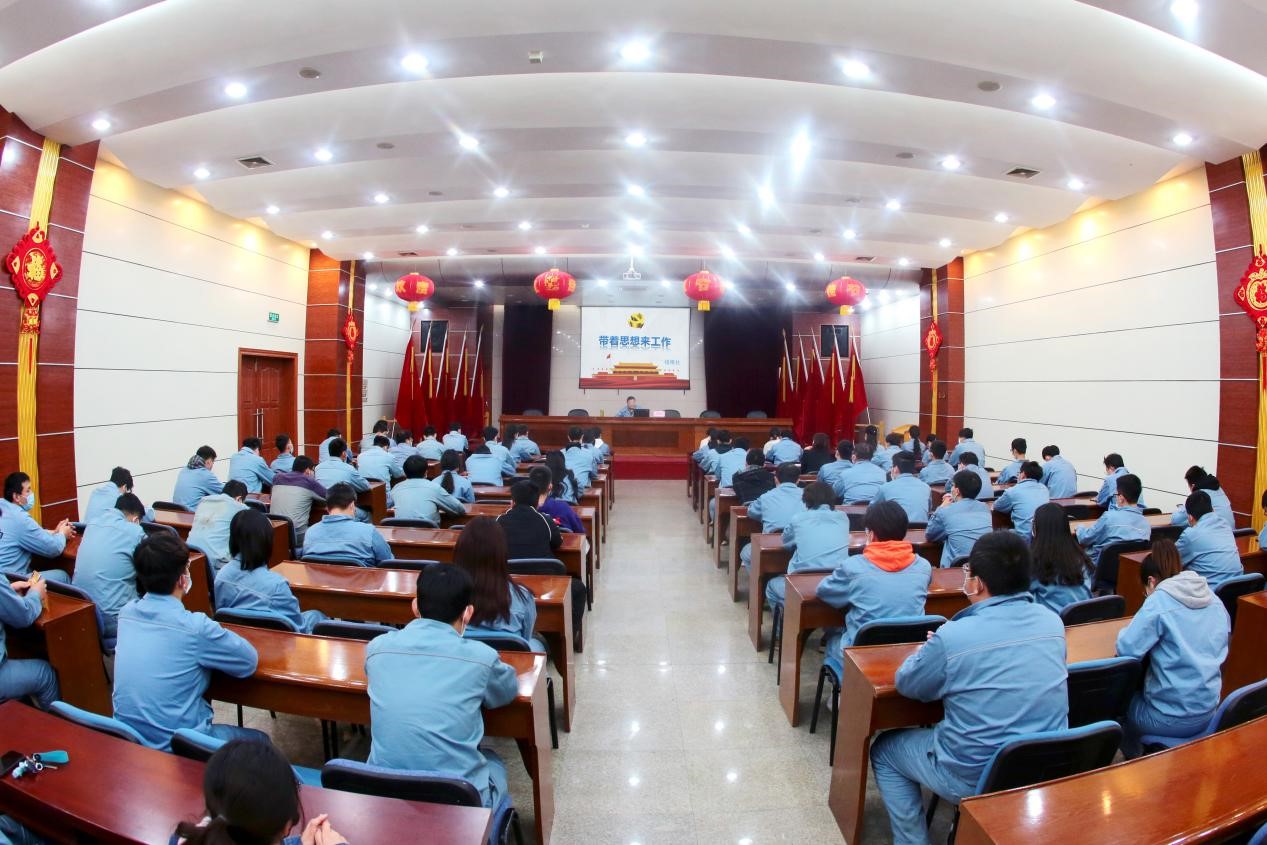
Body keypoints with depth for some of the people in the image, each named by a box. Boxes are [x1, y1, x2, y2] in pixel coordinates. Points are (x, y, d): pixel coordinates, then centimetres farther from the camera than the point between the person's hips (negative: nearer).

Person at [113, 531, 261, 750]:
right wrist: (216, 638, 6)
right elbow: (249, 661, -10)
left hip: (127, 739, 7)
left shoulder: (126, 612, -5)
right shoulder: (194, 627, -24)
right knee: (259, 741, 18)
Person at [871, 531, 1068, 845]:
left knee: (884, 750, 19)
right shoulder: (1053, 622, -7)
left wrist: (931, 649, 13)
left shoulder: (953, 637, -24)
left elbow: (906, 684, -6)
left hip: (977, 779, -6)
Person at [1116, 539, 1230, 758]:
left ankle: (1133, 761, 39)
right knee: (1136, 692, 31)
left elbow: (1126, 649, -23)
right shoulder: (1215, 600, 1)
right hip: (1209, 713, 6)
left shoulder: (1159, 602, -19)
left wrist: (1128, 630, -2)